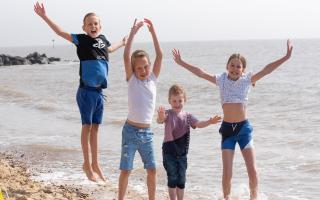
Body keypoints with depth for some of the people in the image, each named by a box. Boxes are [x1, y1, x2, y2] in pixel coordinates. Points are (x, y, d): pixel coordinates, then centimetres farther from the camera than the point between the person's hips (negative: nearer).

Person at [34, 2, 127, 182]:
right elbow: (61, 32, -13)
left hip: (100, 91, 5)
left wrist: (122, 43, 50)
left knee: (95, 128, 12)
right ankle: (87, 164, 12)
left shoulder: (103, 39, 10)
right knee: (87, 127, 3)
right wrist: (44, 16, -23)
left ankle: (95, 163, 20)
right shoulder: (82, 40, -6)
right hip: (86, 91, -5)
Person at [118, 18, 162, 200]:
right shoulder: (132, 80, -4)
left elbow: (160, 55, -1)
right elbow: (126, 56, -16)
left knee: (152, 169, 7)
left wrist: (153, 31, -4)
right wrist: (134, 31, -20)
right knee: (126, 170, -2)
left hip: (147, 132, 4)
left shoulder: (153, 79, 5)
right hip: (131, 130, -4)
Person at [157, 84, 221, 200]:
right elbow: (159, 121, -29)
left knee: (181, 180, 8)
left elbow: (198, 124, -9)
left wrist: (209, 122, -29)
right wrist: (160, 117, -55)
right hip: (169, 152, -3)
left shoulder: (187, 116, 2)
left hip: (182, 152, 3)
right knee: (172, 179, 0)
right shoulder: (167, 114, -10)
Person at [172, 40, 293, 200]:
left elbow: (266, 70, -9)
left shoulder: (247, 79, -1)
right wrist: (181, 63, -7)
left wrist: (286, 57, -17)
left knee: (252, 170, 0)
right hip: (227, 128, 0)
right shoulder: (221, 80, 1)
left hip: (244, 127, 0)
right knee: (227, 172, 0)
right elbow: (200, 73, -2)